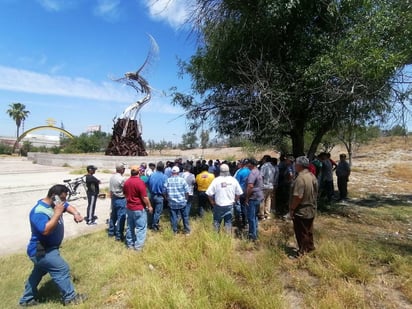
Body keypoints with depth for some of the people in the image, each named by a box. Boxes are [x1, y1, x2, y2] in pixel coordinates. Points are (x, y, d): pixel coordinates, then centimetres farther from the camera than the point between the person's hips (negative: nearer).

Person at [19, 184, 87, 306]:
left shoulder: (54, 203, -1)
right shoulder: (39, 212, -30)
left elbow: (68, 206, 3)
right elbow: (46, 230, -40)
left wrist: (76, 214, -18)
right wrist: (57, 213, -37)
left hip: (47, 248, 10)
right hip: (41, 251, -10)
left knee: (38, 273, 25)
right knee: (62, 269, -6)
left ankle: (27, 299, 43)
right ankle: (70, 297, 10)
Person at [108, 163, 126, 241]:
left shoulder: (112, 177, 4)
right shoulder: (121, 179, -22)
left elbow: (110, 190, 11)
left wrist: (112, 197, 20)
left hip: (114, 198, 9)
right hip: (121, 199, -9)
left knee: (113, 215, 19)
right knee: (121, 217, 0)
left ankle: (111, 232, 31)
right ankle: (119, 235, 6)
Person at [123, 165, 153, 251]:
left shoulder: (126, 182, 2)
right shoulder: (140, 182, -21)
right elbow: (144, 197, -20)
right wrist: (149, 206, -7)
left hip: (129, 207, 8)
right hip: (139, 208, -7)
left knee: (130, 226, 17)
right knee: (141, 227, 3)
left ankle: (129, 244, 28)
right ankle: (138, 246, 6)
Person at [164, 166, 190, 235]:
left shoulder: (168, 180, -4)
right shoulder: (182, 180, -8)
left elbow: (165, 191, 0)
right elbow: (187, 191, -6)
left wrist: (168, 199, 14)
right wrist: (185, 199, 9)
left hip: (172, 203, 1)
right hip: (182, 202, -1)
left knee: (173, 217, 10)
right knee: (185, 216, 14)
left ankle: (175, 231, 20)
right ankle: (187, 231, 23)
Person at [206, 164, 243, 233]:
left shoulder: (216, 180, -12)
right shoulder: (233, 180, -5)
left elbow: (209, 193, -11)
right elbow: (239, 193, -1)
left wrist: (212, 202, 4)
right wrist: (234, 201, 13)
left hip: (219, 206, -2)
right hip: (230, 206, 2)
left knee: (216, 222, 15)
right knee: (228, 222, 14)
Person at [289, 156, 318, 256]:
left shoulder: (300, 178, -27)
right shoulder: (312, 176, 2)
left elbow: (298, 197, -29)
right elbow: (314, 193, 11)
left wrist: (292, 209, -18)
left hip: (301, 211, -9)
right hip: (311, 210, 9)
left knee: (301, 233, 7)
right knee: (308, 231, 24)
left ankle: (302, 253, 20)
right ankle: (310, 247, 40)